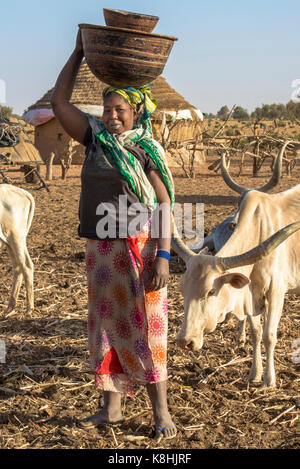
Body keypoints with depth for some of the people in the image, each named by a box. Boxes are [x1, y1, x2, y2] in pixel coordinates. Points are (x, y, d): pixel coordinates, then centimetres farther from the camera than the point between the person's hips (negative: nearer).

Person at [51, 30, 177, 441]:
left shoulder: (147, 151, -6)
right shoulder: (96, 139, 7)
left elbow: (165, 206, -9)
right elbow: (59, 102, 8)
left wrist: (163, 256, -17)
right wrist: (79, 52, 7)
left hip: (139, 249, -5)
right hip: (100, 249, 5)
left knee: (145, 331, -1)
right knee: (106, 327, 11)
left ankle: (161, 413, 11)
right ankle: (111, 409, 23)